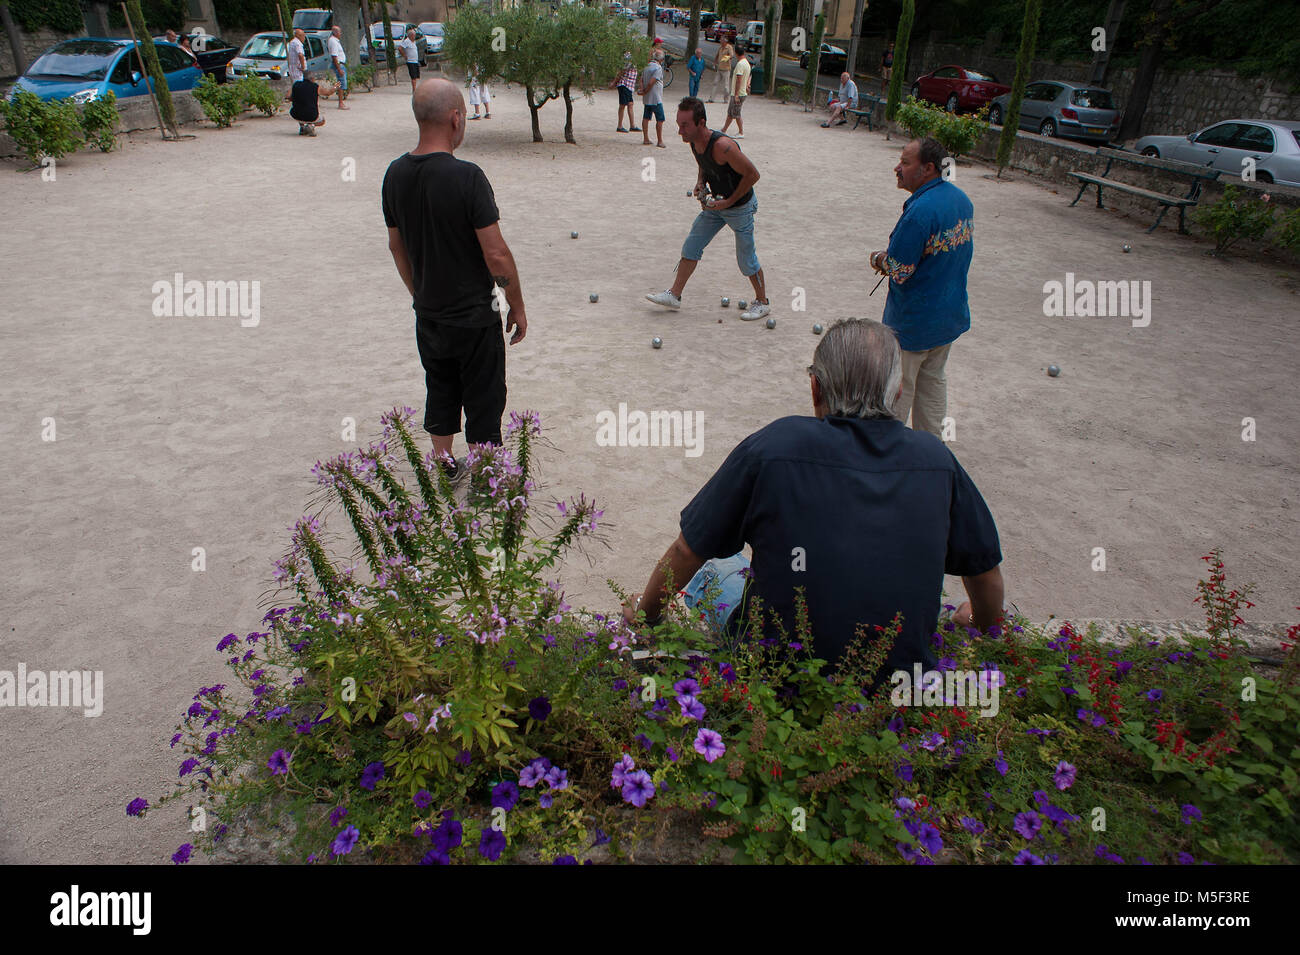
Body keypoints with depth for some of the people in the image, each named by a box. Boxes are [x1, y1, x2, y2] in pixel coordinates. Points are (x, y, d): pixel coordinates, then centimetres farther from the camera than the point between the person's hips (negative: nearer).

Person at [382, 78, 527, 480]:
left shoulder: (395, 173, -1)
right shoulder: (466, 176, -21)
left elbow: (396, 246, 9)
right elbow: (496, 255, -21)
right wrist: (517, 307, -8)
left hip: (428, 315, 6)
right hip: (475, 316, -6)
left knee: (440, 395, 21)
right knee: (483, 402, 9)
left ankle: (444, 468, 36)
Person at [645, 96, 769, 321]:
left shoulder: (722, 145, -32)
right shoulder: (693, 142, -7)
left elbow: (752, 174, -25)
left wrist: (729, 202, -21)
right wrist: (700, 182, -4)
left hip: (740, 207, -8)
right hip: (716, 204, 8)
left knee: (746, 260, 1)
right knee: (691, 246, 8)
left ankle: (762, 303, 21)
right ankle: (674, 295, 18)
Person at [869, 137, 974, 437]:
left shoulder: (920, 210, -27)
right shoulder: (962, 199, 3)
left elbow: (898, 272, -25)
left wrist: (878, 259, -3)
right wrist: (892, 257, 7)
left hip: (913, 321, -9)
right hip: (951, 314, 9)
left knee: (897, 389, 8)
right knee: (934, 380, 22)